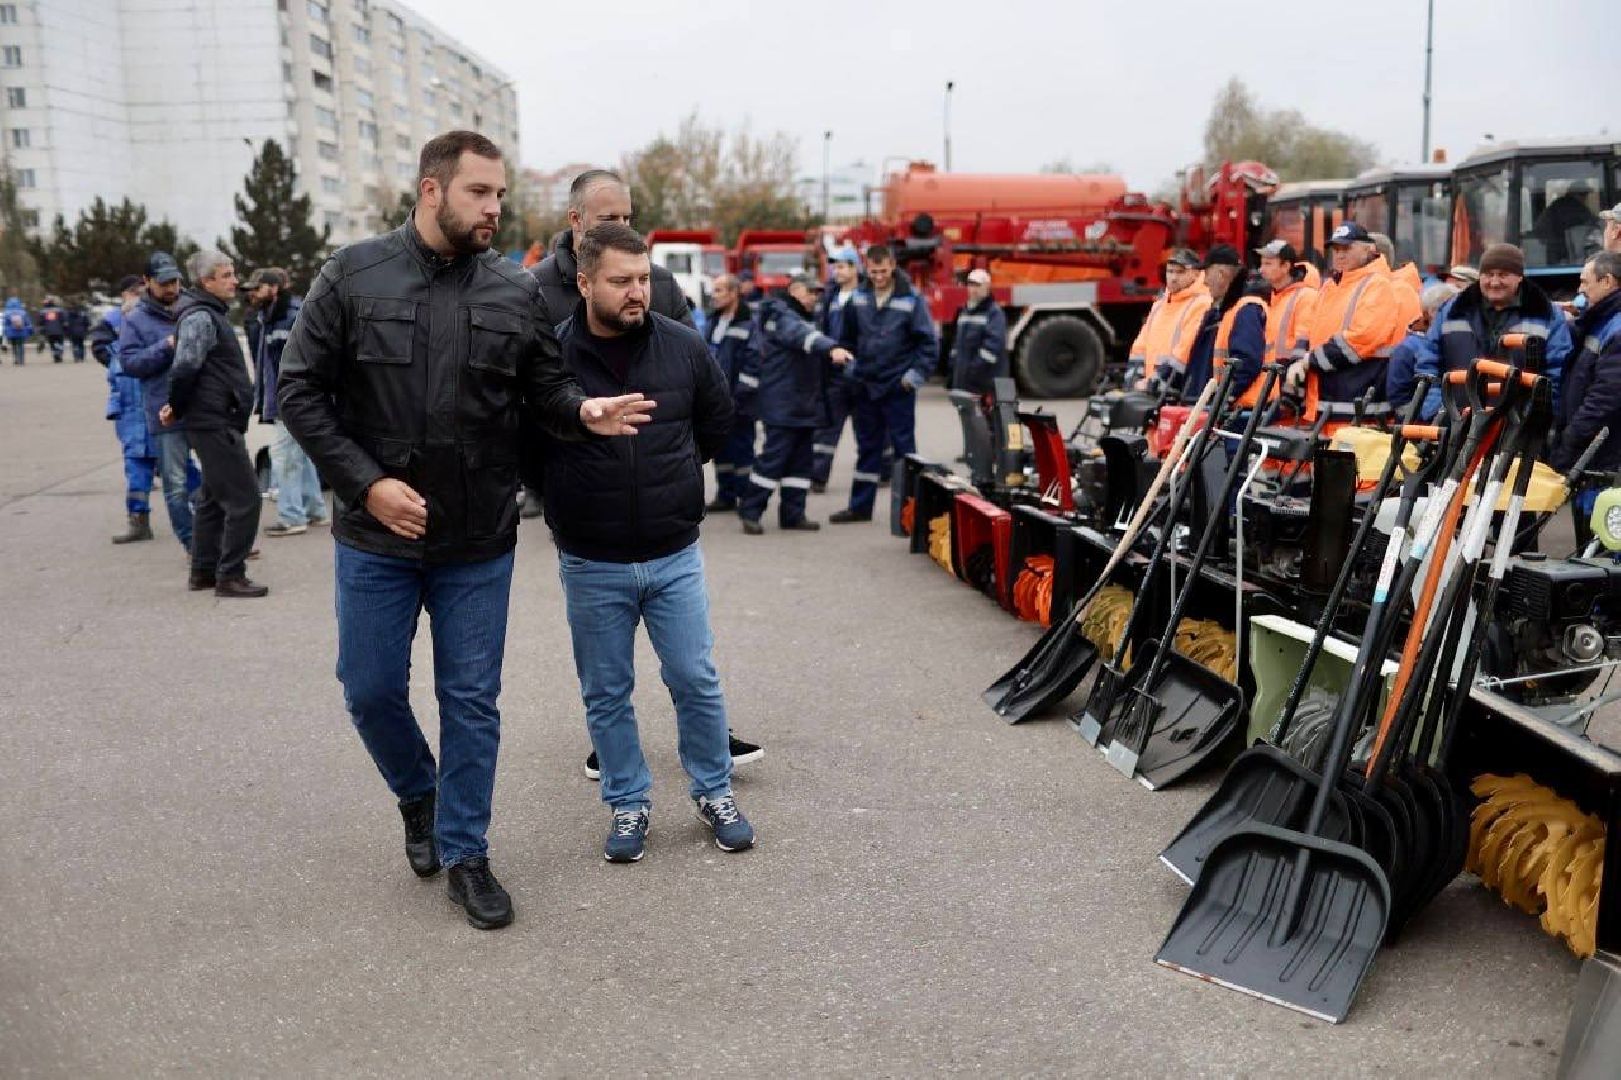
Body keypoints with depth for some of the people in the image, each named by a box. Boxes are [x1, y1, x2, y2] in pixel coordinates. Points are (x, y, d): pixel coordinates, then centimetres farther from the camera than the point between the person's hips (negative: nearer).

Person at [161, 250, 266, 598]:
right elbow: (185, 369, -26)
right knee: (244, 498, -8)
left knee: (213, 498, 17)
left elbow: (185, 370, 23)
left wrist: (178, 408, 15)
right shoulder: (200, 317, -15)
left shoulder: (212, 314, 17)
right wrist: (177, 410, -12)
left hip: (219, 423, 10)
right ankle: (230, 576, -2)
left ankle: (203, 572, 26)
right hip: (216, 423, -10)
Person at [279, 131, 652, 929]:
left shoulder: (516, 291, 0)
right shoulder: (353, 275, -5)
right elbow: (299, 391, -5)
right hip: (375, 534, 0)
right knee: (371, 689, 10)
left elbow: (544, 390, 5)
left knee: (472, 700, 8)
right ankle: (418, 793, 41)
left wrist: (584, 413, -18)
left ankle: (464, 852, 24)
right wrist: (365, 482, -14)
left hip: (478, 542, 1)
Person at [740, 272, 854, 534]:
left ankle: (793, 515, 15)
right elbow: (804, 335, -30)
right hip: (782, 403, -9)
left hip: (805, 404, 9)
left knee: (801, 459, 9)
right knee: (775, 456, -8)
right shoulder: (781, 316, -11)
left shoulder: (804, 317, 21)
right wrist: (831, 348, -47)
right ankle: (750, 511, 2)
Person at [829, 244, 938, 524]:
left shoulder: (911, 300, -8)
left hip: (898, 387, -4)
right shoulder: (858, 298, 3)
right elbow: (847, 337, 14)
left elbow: (929, 342, -6)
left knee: (903, 446, 1)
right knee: (867, 447, 12)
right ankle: (860, 506, 19)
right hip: (866, 385, 4)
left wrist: (916, 375, -11)